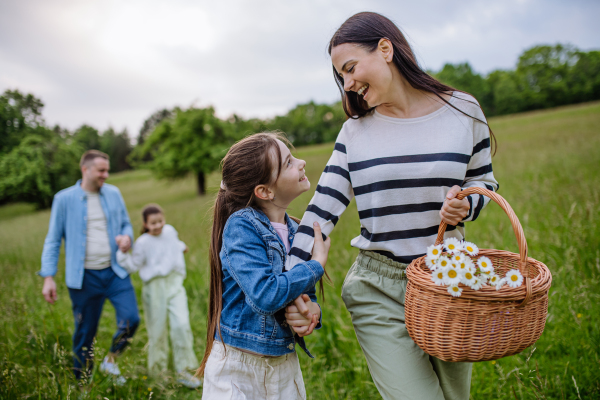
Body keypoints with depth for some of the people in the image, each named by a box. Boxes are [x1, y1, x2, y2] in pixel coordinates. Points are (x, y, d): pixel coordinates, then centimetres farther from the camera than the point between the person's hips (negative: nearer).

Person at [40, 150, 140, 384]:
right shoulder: (64, 199, -2)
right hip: (84, 277, -2)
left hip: (115, 272, 3)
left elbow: (126, 224, 16)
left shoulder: (113, 194, 7)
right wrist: (48, 277, -4)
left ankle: (111, 360, 19)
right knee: (85, 332, 7)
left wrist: (127, 236, -8)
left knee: (131, 319, -10)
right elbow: (53, 240, 2)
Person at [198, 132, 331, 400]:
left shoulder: (294, 231, 1)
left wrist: (313, 308, -12)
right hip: (237, 365, -6)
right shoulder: (241, 226, -18)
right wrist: (317, 264, -18)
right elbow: (266, 295, -29)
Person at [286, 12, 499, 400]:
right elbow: (323, 208, -4)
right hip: (378, 293, -1)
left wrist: (465, 207, -14)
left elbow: (485, 183, 10)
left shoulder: (461, 110, -2)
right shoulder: (355, 131, 0)